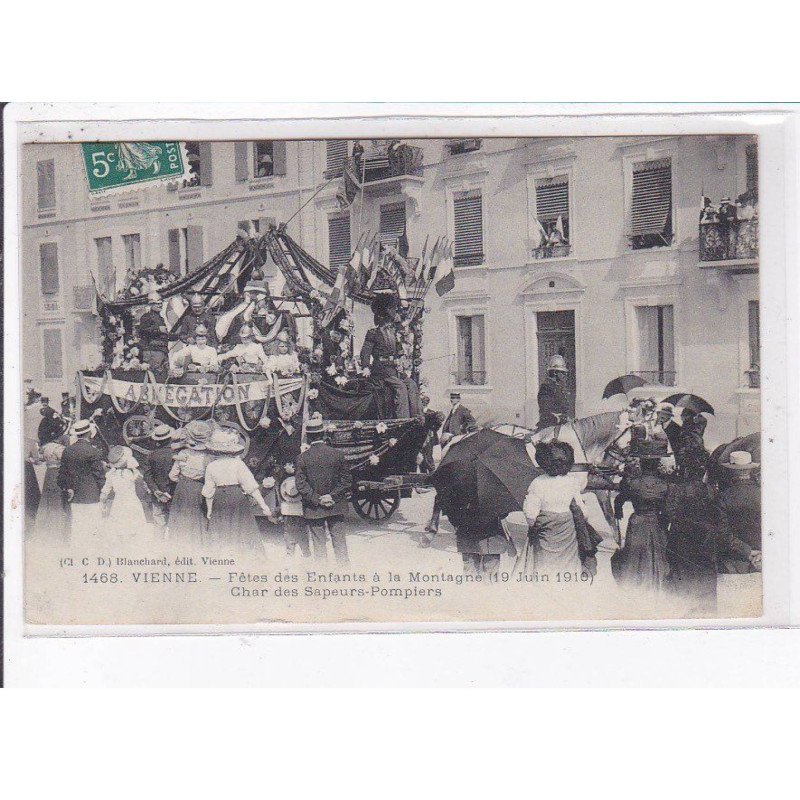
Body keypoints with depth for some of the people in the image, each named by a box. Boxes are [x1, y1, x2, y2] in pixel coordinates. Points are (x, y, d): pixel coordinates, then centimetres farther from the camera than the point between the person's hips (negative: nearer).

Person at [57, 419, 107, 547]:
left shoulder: (67, 450, 3)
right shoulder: (93, 451, -14)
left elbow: (62, 474, 9)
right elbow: (100, 475, -10)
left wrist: (66, 490, 17)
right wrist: (103, 492, 4)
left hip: (73, 498, 6)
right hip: (91, 498, -6)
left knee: (75, 530, 11)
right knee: (92, 531, -1)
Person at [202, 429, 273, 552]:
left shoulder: (211, 466, -1)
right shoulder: (238, 464, -9)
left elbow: (209, 491, 4)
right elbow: (251, 486, -11)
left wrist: (209, 509, 15)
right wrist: (263, 505, -8)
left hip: (220, 501, 2)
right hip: (239, 499, -2)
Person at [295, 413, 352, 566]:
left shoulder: (302, 458, -9)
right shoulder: (337, 454, -5)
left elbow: (300, 484, -12)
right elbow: (345, 480, -4)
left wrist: (317, 499, -10)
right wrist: (333, 496, -5)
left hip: (314, 509, -1)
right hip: (336, 507, 1)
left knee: (319, 541, 7)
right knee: (338, 537, 11)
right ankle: (344, 565, 14)